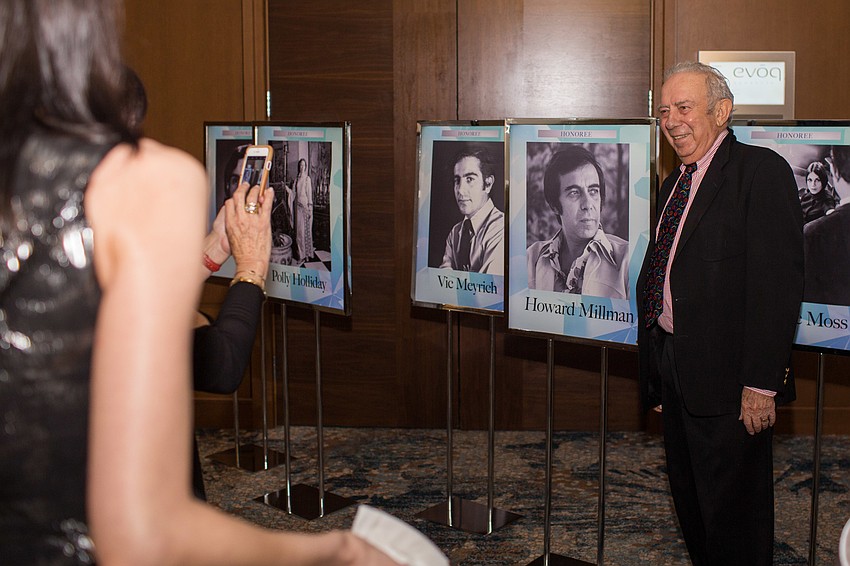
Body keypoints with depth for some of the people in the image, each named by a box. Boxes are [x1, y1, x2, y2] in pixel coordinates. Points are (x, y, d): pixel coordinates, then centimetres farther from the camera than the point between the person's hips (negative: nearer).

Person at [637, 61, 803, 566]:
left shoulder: (761, 171, -11)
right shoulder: (675, 183, 16)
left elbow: (778, 283, -18)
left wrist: (761, 384, -22)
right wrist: (655, 375, 15)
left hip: (728, 381, -8)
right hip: (673, 368, 8)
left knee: (733, 519, 2)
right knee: (690, 504, 18)